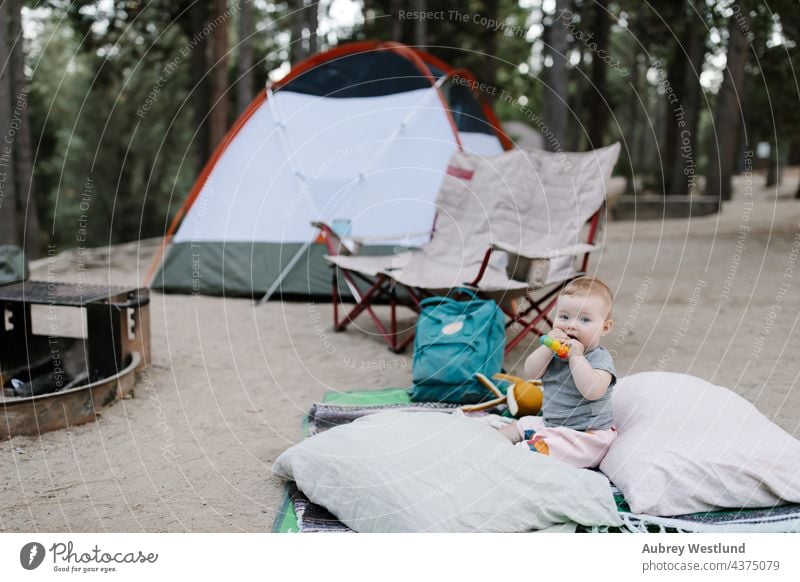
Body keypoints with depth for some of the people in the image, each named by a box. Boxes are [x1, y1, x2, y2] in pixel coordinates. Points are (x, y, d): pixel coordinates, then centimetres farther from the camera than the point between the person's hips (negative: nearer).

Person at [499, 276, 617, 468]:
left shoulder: (600, 359, -15)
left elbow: (592, 391, -33)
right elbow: (531, 371, -4)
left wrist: (576, 356, -30)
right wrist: (548, 346, -18)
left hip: (586, 433, -9)